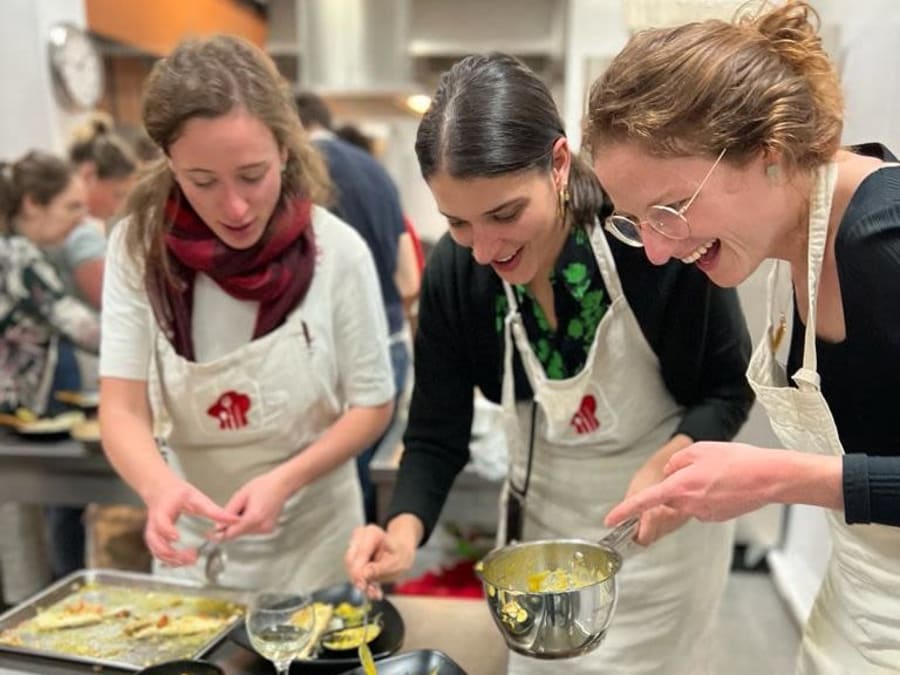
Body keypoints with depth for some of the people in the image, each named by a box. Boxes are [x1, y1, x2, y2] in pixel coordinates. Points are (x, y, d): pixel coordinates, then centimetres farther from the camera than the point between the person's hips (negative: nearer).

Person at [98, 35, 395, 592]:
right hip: (193, 540, 2)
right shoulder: (138, 248, -15)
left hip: (311, 536, -1)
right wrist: (158, 484, -36)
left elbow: (372, 404, -11)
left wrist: (284, 481, -26)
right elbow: (122, 409, -15)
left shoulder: (337, 251, -18)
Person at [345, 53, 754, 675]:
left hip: (664, 518, -2)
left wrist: (675, 460, -31)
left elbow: (732, 387, -13)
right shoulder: (453, 272, -18)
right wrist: (406, 528, -29)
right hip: (541, 517, 3)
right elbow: (436, 435, -11)